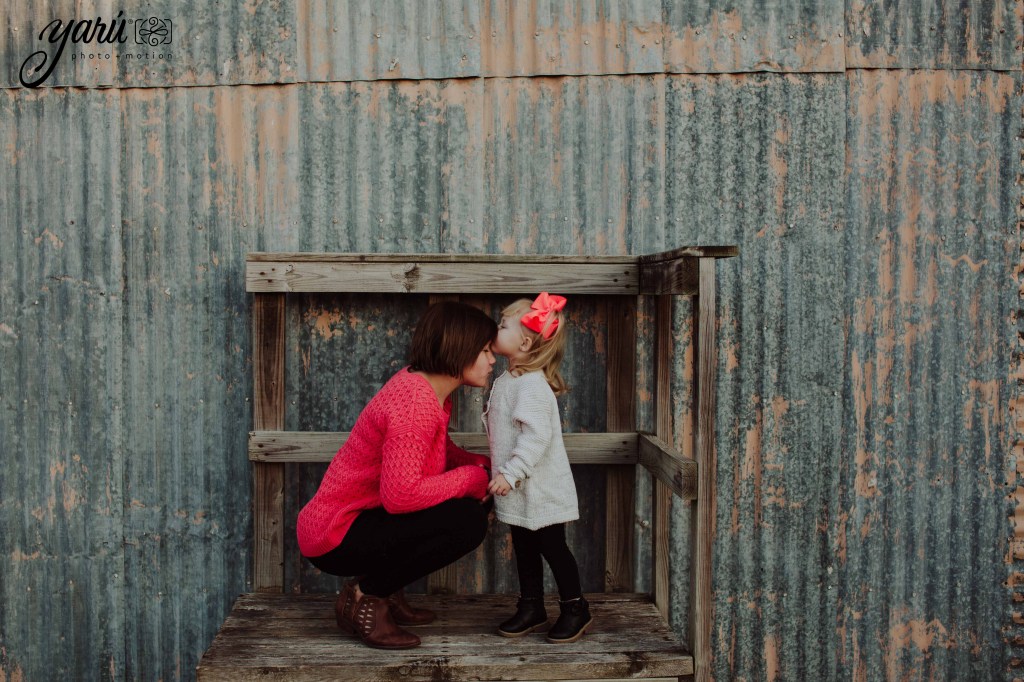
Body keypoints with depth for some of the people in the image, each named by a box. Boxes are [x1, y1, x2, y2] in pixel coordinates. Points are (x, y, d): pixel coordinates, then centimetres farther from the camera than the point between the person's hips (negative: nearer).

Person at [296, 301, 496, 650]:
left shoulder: (427, 387, 4)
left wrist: (484, 466, -3)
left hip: (366, 517, 10)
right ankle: (365, 597, -5)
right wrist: (471, 477, -21)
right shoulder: (414, 403, -26)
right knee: (466, 520, -24)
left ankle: (387, 591, 12)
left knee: (477, 499, 5)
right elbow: (400, 496, -33)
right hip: (334, 537, -10)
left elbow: (443, 451, 15)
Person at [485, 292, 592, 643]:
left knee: (552, 547, 4)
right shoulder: (509, 379, 8)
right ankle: (531, 608, 31)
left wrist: (510, 473, -30)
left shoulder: (531, 385, -23)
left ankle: (576, 609, 21)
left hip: (541, 490, -9)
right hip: (520, 491, 9)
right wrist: (501, 471, 19)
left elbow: (536, 435, -29)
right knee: (524, 548, 17)